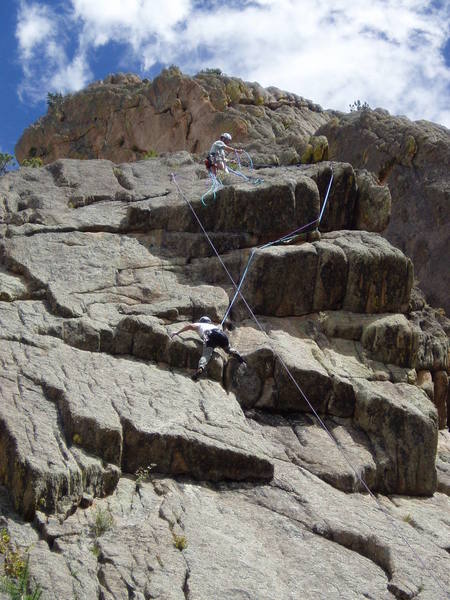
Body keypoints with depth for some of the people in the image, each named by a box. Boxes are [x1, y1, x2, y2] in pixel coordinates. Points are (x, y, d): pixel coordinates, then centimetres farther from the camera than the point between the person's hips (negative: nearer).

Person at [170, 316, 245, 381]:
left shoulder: (199, 325, 33)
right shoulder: (213, 325, 43)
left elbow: (190, 326, 18)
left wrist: (177, 332, 23)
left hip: (210, 335, -4)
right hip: (221, 334, 4)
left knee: (206, 355, -19)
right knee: (228, 349, 28)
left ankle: (200, 368, -46)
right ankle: (235, 353, -3)